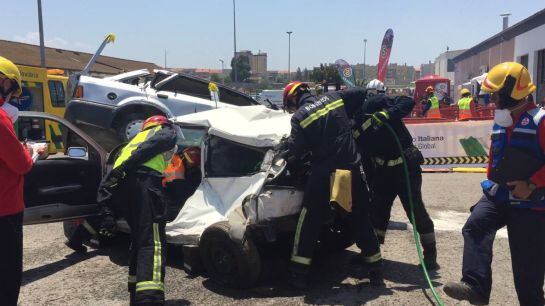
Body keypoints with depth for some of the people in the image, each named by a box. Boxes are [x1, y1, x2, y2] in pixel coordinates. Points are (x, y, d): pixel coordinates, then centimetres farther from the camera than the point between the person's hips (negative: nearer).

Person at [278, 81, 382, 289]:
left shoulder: (299, 117, -4)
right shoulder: (335, 98, 7)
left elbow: (294, 152, -8)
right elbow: (363, 95, 16)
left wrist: (284, 149, 13)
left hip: (323, 175, -3)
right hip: (352, 171, 4)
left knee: (309, 223, 10)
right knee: (361, 221, 15)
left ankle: (299, 274, 13)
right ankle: (376, 271, 24)